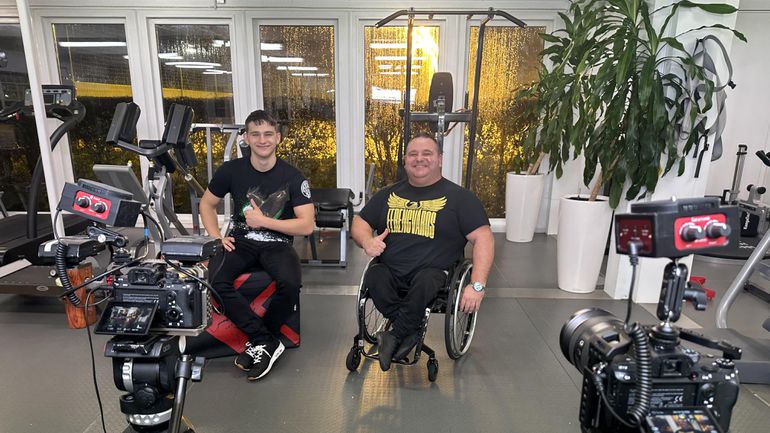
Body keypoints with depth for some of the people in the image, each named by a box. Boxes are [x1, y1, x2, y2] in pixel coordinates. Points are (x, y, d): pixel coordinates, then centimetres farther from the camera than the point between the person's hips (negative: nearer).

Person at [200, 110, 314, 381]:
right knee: (215, 282, -27)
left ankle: (258, 343, -6)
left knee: (291, 284, -32)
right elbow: (206, 204, 15)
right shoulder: (231, 170, 1)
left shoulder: (292, 177, -6)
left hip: (277, 244, -2)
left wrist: (263, 221, -14)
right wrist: (216, 237, -1)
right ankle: (267, 341, -15)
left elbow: (307, 226, -10)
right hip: (241, 241, 2)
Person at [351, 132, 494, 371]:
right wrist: (367, 241, -6)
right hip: (390, 271, 3)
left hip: (435, 272, -3)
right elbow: (359, 223, 20)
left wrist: (477, 285, -17)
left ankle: (396, 337, -16)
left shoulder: (459, 197, 4)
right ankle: (411, 333, -18)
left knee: (425, 282, -37)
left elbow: (483, 238, -4)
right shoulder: (389, 194, 17)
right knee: (373, 277, -30)